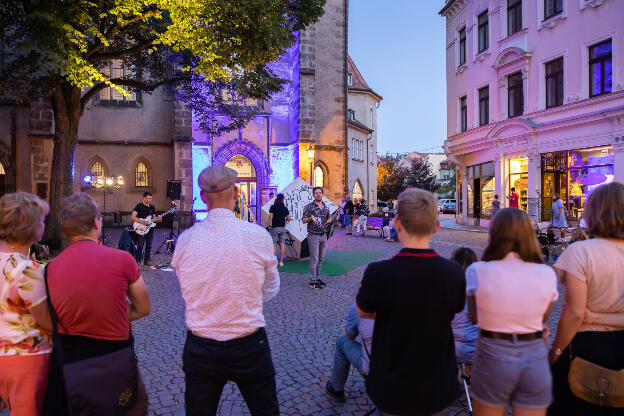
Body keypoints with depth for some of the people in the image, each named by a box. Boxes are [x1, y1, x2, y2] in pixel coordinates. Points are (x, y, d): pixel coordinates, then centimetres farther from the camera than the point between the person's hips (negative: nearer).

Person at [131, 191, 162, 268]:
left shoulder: (152, 207, 14)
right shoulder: (139, 206, -4)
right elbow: (133, 217, -11)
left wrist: (157, 219, -5)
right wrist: (142, 222, -20)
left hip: (150, 228, 6)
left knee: (149, 245, 8)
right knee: (140, 245, -9)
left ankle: (147, 261, 16)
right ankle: (137, 261, -2)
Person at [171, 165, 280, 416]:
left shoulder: (185, 239, -10)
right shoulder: (259, 235, -16)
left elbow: (187, 290, 4)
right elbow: (271, 289, -1)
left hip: (199, 349, 2)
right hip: (249, 347, -1)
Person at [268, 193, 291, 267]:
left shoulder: (273, 207, -6)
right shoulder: (285, 208, 5)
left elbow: (270, 217, -13)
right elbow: (288, 219, 9)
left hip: (275, 227, -3)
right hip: (283, 227, 3)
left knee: (274, 245, 2)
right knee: (282, 245, 4)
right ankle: (281, 261, 5)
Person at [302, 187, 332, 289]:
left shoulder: (326, 208, 12)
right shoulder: (309, 207, -4)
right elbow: (303, 220, -5)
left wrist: (329, 221, 0)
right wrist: (310, 218, -24)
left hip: (323, 235, 6)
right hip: (314, 235, -6)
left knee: (321, 259, 11)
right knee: (314, 259, -7)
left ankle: (317, 278, 22)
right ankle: (312, 282, -3)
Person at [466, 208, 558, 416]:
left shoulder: (476, 271, -13)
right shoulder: (547, 274, -6)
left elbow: (474, 316, -1)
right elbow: (543, 318, 8)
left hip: (492, 358, -2)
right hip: (536, 358, 2)